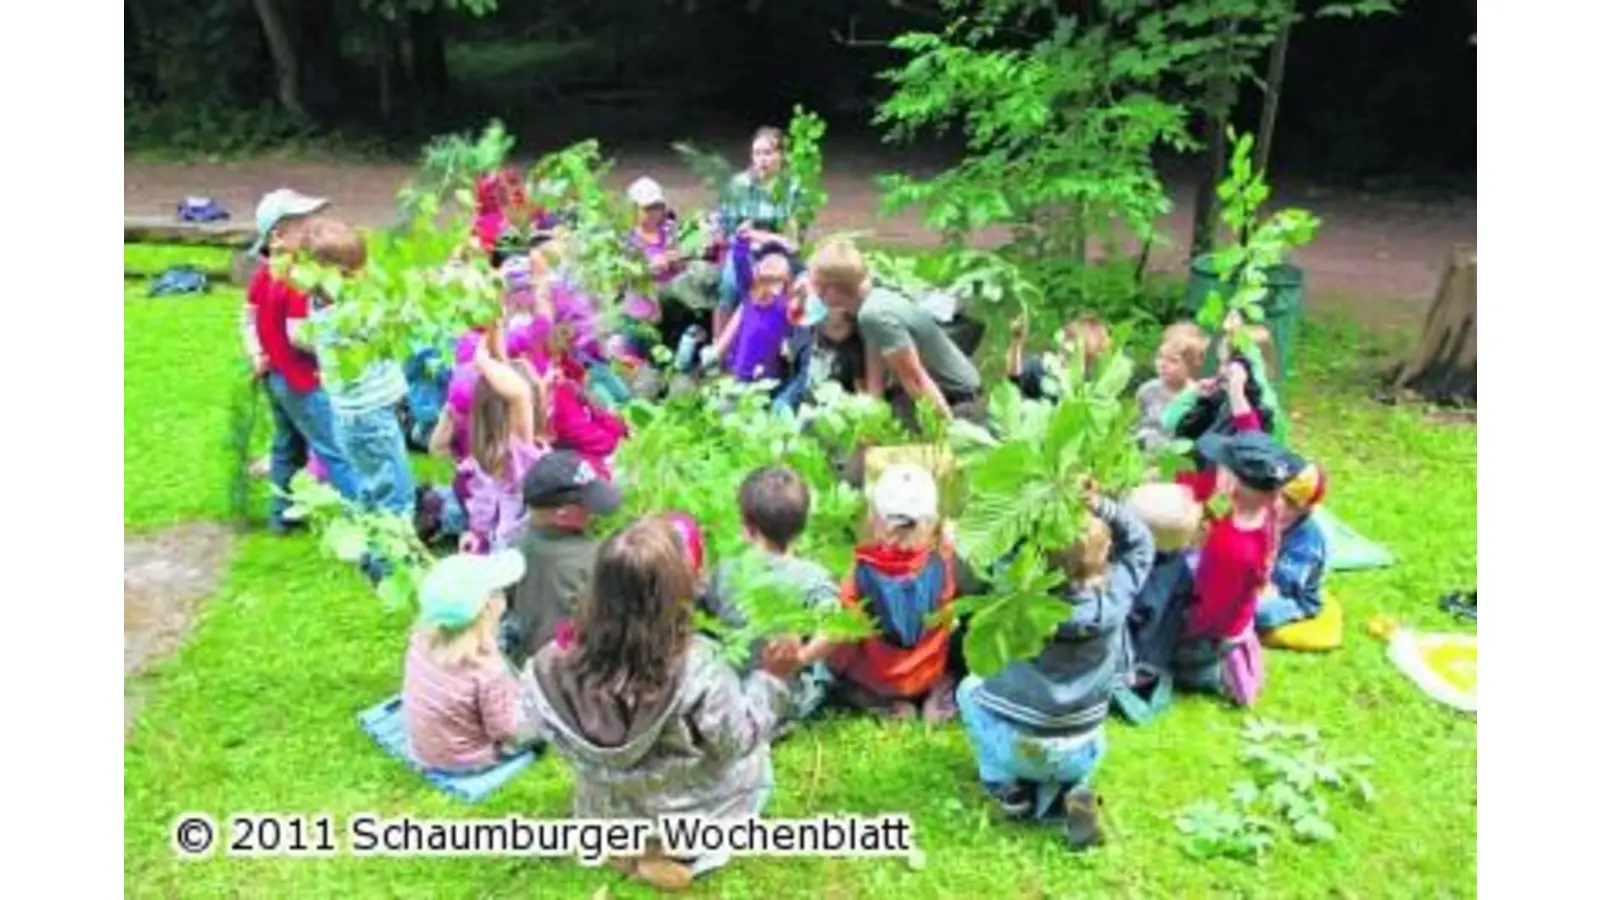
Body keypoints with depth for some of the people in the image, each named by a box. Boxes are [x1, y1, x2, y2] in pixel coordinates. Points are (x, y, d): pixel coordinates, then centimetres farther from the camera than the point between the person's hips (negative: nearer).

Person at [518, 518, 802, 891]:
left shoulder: (570, 655, -25)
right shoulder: (697, 667, -35)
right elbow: (738, 741, -19)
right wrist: (771, 678, -13)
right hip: (682, 824, -4)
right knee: (754, 759, 21)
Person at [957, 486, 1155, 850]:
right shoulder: (1115, 594, -13)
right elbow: (1141, 542, 3)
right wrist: (1100, 506, -7)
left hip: (1015, 747, -1)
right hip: (1081, 754, 1)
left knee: (969, 688, 27)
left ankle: (1009, 787, 13)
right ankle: (1070, 792, 7)